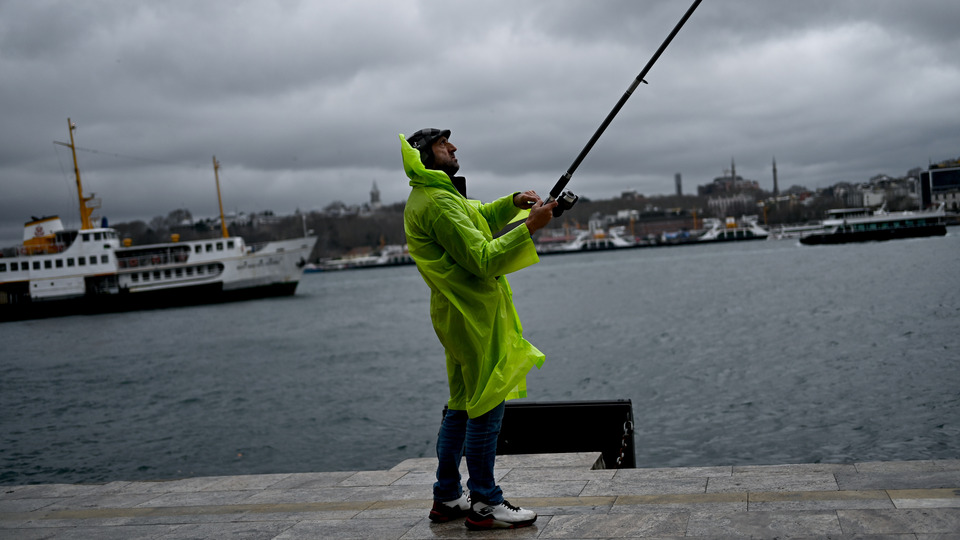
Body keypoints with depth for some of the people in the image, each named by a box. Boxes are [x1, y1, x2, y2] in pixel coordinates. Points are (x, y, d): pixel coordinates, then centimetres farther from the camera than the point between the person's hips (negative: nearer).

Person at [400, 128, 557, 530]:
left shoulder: (427, 198, 17)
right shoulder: (438, 202, -17)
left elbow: (480, 217, 28)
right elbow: (483, 260, -22)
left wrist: (513, 202, 10)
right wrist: (530, 226, -19)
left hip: (458, 313, 11)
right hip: (475, 315, -11)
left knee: (464, 404, 15)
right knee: (487, 405, -6)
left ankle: (447, 497, 22)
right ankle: (484, 505, 0)